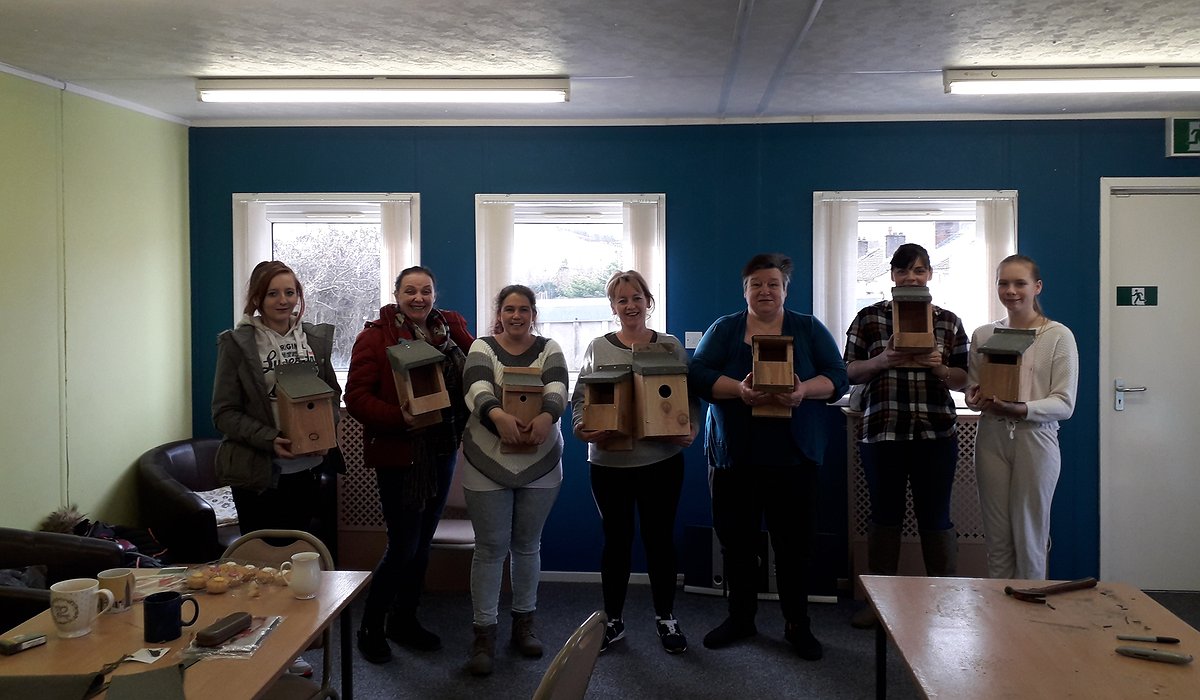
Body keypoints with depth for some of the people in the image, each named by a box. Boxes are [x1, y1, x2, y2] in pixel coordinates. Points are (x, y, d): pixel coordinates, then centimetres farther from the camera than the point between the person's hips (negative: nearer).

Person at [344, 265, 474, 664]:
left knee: (422, 541, 15)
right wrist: (399, 417, -27)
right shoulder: (375, 337, -9)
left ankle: (404, 620, 33)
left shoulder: (452, 330, 5)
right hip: (398, 453, -5)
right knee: (403, 546, -3)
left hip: (442, 450, 6)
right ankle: (370, 627, 18)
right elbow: (357, 396, -15)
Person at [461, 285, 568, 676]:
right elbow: (477, 389, -20)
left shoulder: (549, 349, 2)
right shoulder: (482, 348, -2)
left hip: (541, 464, 2)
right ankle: (483, 632, 14)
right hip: (487, 464, -2)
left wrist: (547, 416, -38)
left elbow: (558, 391, -15)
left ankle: (524, 622, 29)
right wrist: (497, 415, -42)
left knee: (527, 545, 14)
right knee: (490, 548, 4)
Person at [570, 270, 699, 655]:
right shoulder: (598, 348, 3)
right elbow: (579, 397, 2)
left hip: (661, 460, 0)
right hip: (609, 461, 0)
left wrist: (691, 429, -14)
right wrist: (582, 429, -16)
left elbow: (691, 396, 4)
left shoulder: (670, 346, 4)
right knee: (616, 540, 10)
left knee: (660, 538, 9)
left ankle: (666, 618, 27)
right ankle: (612, 620, 26)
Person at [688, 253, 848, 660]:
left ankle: (797, 625, 20)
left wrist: (804, 390, -22)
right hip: (733, 455, 1)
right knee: (736, 540, 9)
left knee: (794, 543, 4)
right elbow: (697, 375, -5)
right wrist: (738, 389, -23)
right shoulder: (723, 329, 7)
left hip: (793, 456, 0)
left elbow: (837, 377, 0)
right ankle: (740, 618, 26)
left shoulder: (809, 329, 7)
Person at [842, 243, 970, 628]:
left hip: (936, 433, 0)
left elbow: (963, 380, 8)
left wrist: (939, 367, -12)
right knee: (885, 514, 9)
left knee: (935, 517, 4)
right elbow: (848, 372, 3)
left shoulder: (948, 321, 8)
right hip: (880, 432, 0)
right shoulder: (869, 317, 5)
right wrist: (882, 360, -14)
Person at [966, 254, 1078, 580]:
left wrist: (1021, 409, -23)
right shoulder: (983, 334, 9)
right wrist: (977, 399, -12)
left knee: (1029, 540, 5)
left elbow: (1064, 404, -7)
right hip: (992, 440, 3)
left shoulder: (1059, 336, -1)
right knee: (997, 540, 8)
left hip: (1036, 440, -3)